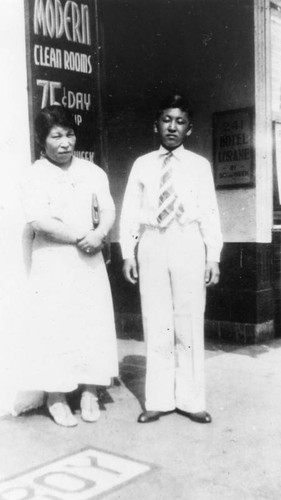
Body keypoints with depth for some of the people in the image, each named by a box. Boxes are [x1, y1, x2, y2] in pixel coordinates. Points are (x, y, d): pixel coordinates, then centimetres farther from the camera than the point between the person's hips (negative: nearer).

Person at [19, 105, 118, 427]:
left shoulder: (92, 172, 8)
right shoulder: (34, 176, -4)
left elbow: (108, 210, 3)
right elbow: (38, 220, -15)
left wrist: (99, 234, -18)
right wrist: (80, 237, -15)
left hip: (89, 259, 4)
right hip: (52, 262, -3)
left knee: (93, 324, 5)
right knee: (55, 327, -1)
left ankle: (90, 392, 17)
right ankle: (56, 397, 11)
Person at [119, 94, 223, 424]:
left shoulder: (199, 165, 5)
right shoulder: (142, 165, 9)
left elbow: (209, 212, 3)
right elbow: (130, 211, 7)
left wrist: (213, 256, -3)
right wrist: (128, 253, 0)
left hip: (188, 245, -1)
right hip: (152, 245, 1)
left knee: (189, 323, 3)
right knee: (156, 324, 5)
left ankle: (190, 400, 14)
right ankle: (159, 399, 14)